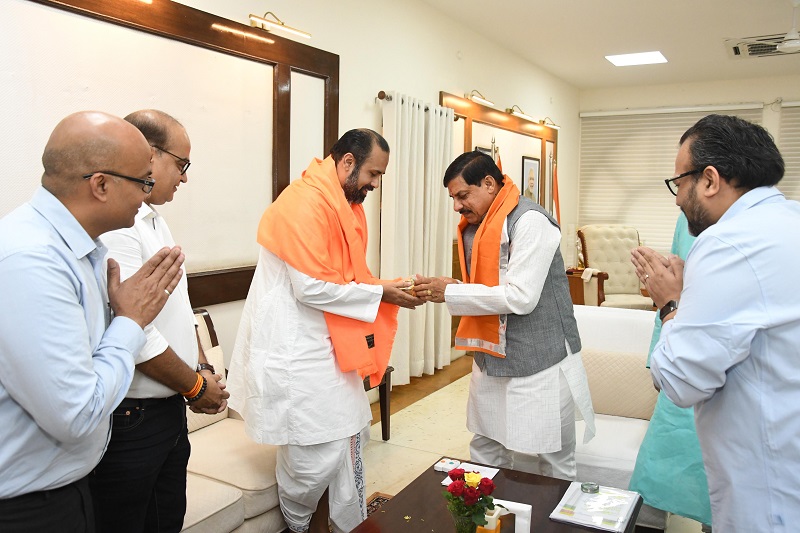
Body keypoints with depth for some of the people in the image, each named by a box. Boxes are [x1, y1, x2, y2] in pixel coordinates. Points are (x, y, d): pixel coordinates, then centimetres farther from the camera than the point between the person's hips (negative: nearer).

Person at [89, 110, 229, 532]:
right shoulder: (113, 226, -22)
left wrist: (203, 367, 7)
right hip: (129, 419, -9)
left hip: (169, 409, 9)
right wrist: (196, 385, -11)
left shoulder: (154, 220, 11)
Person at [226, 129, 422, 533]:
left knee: (346, 434, 15)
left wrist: (393, 287, 2)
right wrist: (381, 293, -15)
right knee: (318, 451, -2)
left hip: (328, 343, 10)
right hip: (296, 348, -10)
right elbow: (313, 288, -23)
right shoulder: (306, 203, -19)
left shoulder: (344, 204, 12)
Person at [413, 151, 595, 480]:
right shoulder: (473, 227, 10)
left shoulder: (529, 221, -17)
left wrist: (450, 293, -19)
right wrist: (440, 291, -2)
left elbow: (521, 297, -24)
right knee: (484, 456, 16)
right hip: (491, 362, 8)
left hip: (539, 366, -8)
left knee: (549, 467, 5)